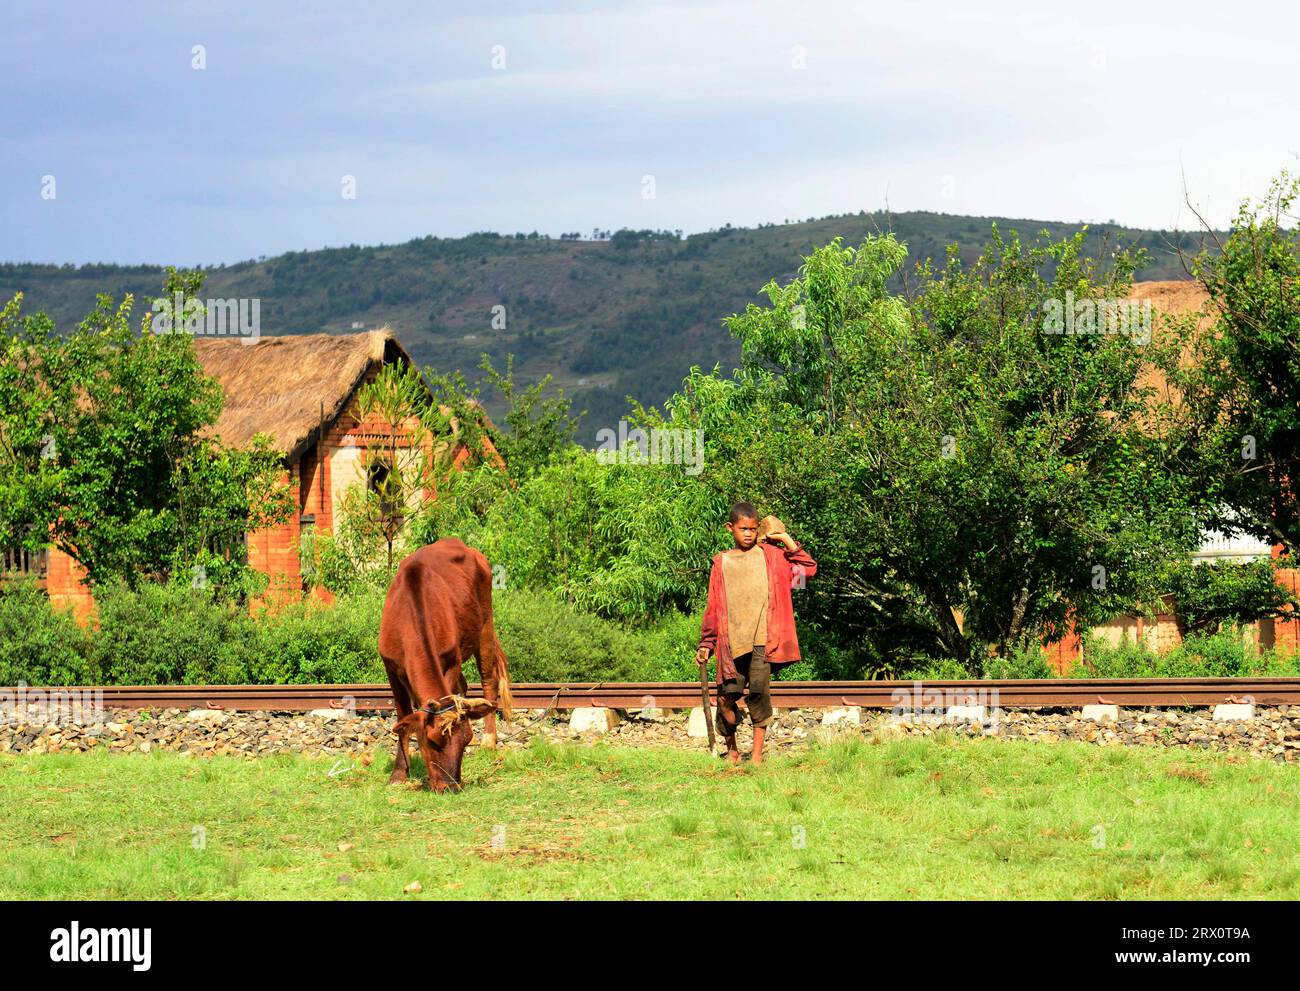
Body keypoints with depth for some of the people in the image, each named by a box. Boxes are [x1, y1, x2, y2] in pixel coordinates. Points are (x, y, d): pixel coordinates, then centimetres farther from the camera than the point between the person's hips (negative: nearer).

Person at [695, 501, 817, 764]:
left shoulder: (770, 555, 11)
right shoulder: (722, 563, 13)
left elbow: (808, 568, 3)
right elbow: (713, 607, 15)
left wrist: (786, 540, 2)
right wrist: (706, 644, 11)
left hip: (763, 639, -1)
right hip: (732, 641, 1)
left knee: (759, 691, -12)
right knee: (728, 695, -4)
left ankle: (757, 754, -3)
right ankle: (731, 747, 18)